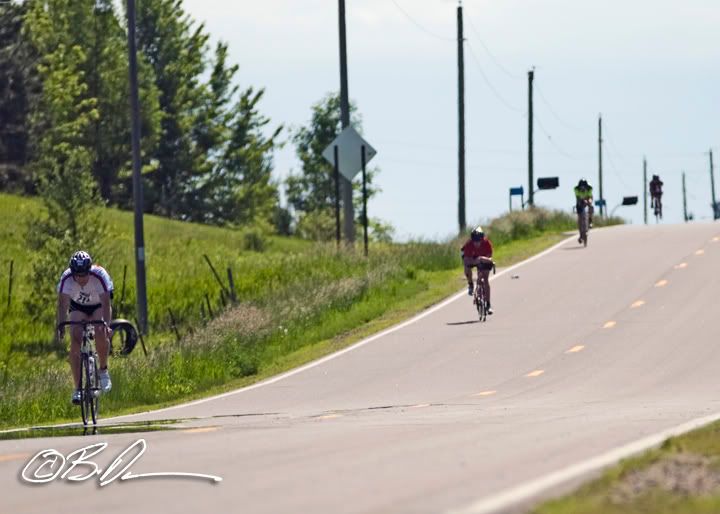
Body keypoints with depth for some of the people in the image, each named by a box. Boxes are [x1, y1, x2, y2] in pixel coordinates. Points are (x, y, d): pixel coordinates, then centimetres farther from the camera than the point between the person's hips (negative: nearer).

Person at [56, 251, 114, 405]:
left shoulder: (100, 275, -34)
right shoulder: (66, 279, -30)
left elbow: (106, 303, -38)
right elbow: (63, 304, -35)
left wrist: (106, 324, -53)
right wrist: (60, 325, -51)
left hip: (98, 306, -1)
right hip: (78, 307, 1)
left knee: (101, 334, -29)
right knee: (75, 340, -19)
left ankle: (103, 370, -2)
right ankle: (78, 388, -15)